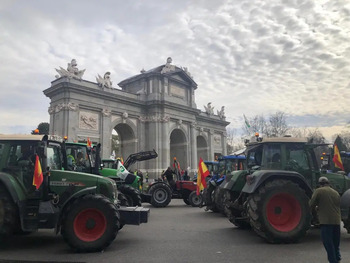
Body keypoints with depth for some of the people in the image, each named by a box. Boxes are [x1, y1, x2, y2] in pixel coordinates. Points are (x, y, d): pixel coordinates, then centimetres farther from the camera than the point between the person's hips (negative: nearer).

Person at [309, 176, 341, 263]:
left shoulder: (319, 191, -5)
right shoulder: (336, 192, 12)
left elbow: (311, 205, -7)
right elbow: (338, 205, 20)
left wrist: (316, 208, 16)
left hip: (326, 221, -6)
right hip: (337, 221, 6)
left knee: (328, 243, 1)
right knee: (335, 242, 20)